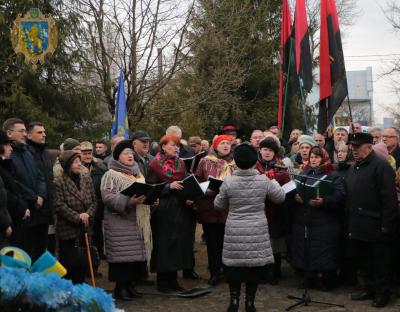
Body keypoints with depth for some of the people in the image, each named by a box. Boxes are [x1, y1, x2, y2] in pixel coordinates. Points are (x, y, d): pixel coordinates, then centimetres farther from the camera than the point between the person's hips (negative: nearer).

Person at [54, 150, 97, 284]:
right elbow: (60, 205, -14)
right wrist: (77, 217, -17)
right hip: (67, 229, -5)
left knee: (84, 263, 8)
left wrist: (88, 214, -11)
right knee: (69, 264, 0)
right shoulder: (59, 182, -8)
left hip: (84, 228, 5)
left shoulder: (86, 179, 7)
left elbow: (93, 200, 7)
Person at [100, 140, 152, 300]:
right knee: (123, 255, -8)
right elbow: (107, 196, -14)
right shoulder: (111, 175, -3)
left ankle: (130, 285, 15)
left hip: (139, 222, 7)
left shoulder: (138, 174, 20)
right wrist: (128, 201, -24)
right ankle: (120, 287, 2)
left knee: (137, 254, 4)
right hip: (120, 222, -6)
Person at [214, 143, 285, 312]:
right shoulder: (264, 180, -7)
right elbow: (280, 197, 8)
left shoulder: (228, 181, -8)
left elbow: (219, 205, 4)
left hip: (235, 231, 0)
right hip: (257, 231, 1)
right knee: (254, 266, 9)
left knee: (234, 265, 9)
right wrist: (274, 182, 25)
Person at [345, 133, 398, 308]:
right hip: (357, 227, 8)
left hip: (376, 227, -8)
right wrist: (349, 223, 13)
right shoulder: (353, 169, 15)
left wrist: (386, 225, -18)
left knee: (380, 264, 3)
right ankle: (369, 288, 29)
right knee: (362, 260, 16)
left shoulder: (381, 166, -12)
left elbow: (389, 198, -16)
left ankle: (382, 293, 16)